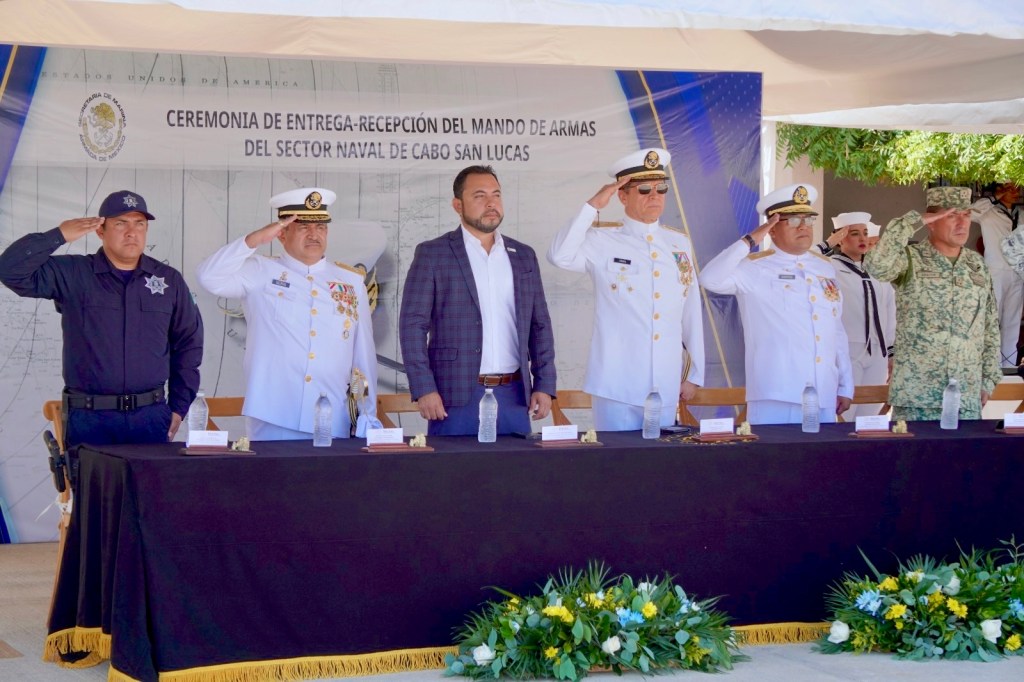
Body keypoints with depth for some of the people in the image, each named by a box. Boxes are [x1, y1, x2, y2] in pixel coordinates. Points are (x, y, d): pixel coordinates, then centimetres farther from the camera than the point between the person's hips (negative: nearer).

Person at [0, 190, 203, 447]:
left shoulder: (170, 281, 8)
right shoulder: (71, 275, 2)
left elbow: (188, 344, 15)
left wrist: (178, 408, 10)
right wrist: (58, 236, -14)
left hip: (151, 417, 2)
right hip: (89, 417, -2)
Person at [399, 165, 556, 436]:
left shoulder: (523, 256, 14)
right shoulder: (432, 254, 1)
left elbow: (540, 325, 15)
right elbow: (413, 324, -3)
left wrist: (544, 385, 6)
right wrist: (424, 389, -12)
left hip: (514, 396, 4)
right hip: (455, 396, -4)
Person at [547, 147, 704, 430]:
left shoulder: (680, 244, 10)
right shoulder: (603, 243, -2)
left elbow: (691, 311, 13)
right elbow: (560, 256, -21)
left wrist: (695, 373, 14)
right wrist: (593, 205, -17)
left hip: (666, 386, 4)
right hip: (617, 385, -4)